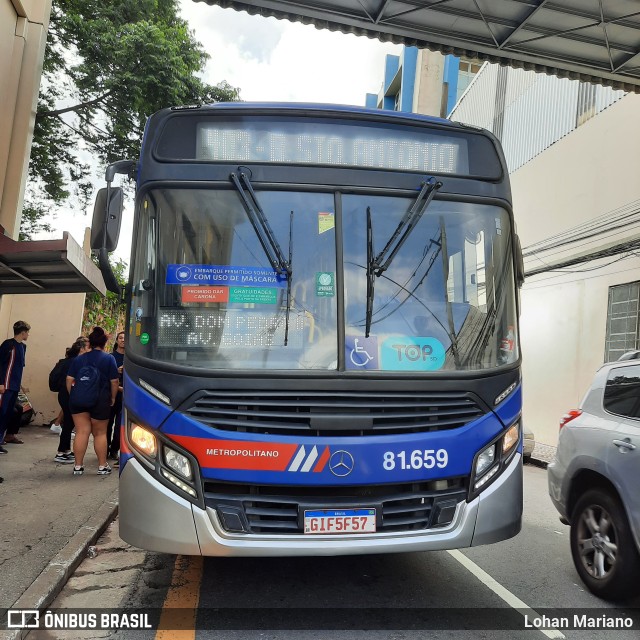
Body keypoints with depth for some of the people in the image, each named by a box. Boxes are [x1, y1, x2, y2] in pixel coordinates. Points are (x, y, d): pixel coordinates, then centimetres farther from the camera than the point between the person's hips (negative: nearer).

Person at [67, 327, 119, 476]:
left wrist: (73, 395, 16)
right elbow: (114, 381, -6)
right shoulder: (109, 358, -1)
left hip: (78, 400, 3)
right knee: (100, 433, 8)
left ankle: (78, 466, 7)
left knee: (81, 432, 6)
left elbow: (69, 380, 6)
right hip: (99, 401, -3)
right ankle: (102, 466, 13)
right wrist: (113, 398, 5)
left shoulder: (78, 358, 10)